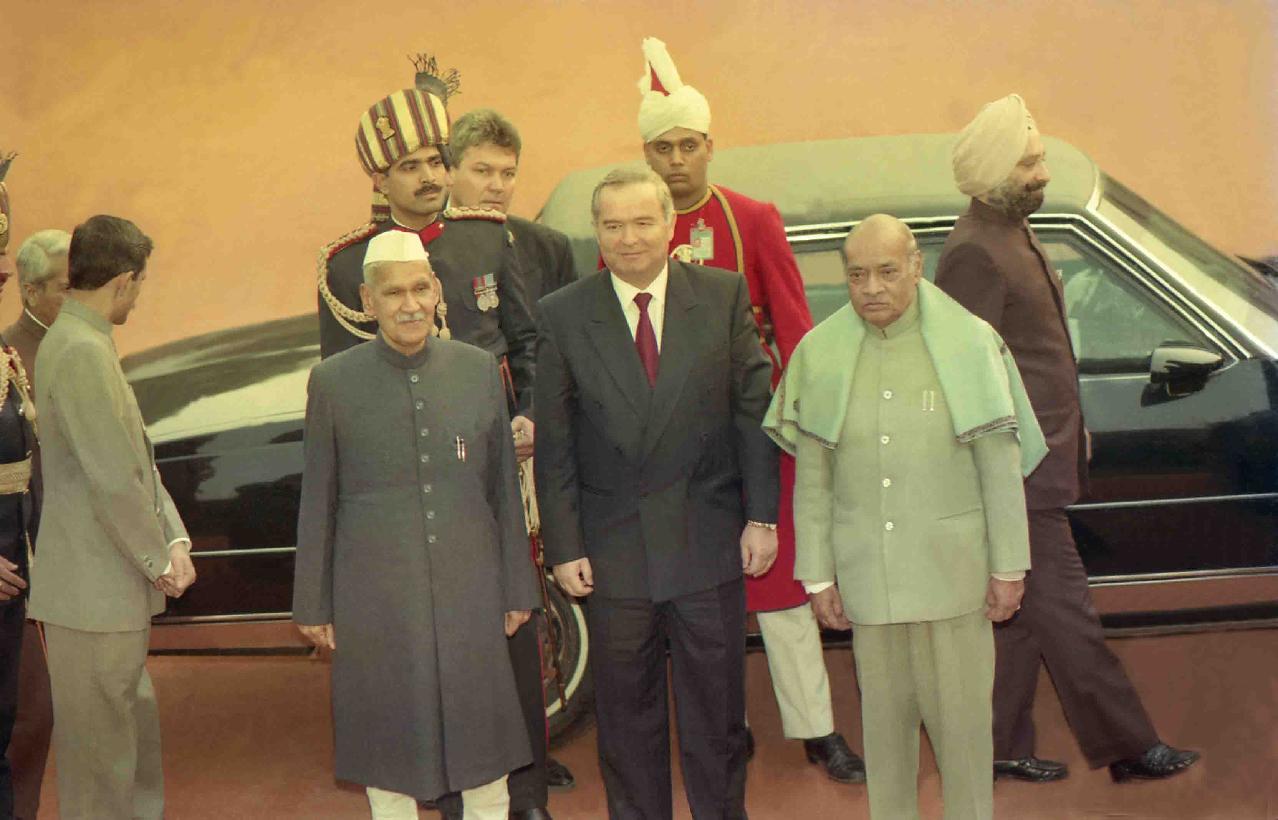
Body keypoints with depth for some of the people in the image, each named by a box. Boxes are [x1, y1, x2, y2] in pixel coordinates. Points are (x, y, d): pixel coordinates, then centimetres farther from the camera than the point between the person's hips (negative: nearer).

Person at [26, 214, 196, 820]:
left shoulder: (84, 343, 13)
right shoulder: (81, 351, -19)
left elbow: (135, 457, 13)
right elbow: (113, 479, -22)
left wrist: (174, 540, 4)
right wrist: (158, 561, -10)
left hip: (117, 587, 10)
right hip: (93, 591, -10)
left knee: (133, 734, 20)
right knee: (100, 745, 3)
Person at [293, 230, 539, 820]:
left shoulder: (479, 368, 2)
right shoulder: (333, 381, -3)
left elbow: (504, 487, 7)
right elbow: (317, 501, 2)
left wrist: (518, 588, 7)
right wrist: (313, 605, 3)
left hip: (468, 586, 1)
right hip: (376, 595, -1)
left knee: (482, 730, 9)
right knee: (387, 732, 9)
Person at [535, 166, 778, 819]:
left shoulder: (724, 296, 0)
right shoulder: (562, 315, -1)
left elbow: (753, 411, 2)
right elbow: (553, 445, -1)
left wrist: (761, 516, -3)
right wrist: (564, 547, -4)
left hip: (709, 542, 0)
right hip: (613, 550, 0)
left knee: (716, 710, 11)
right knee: (626, 714, 12)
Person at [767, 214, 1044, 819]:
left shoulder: (969, 344, -5)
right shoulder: (821, 354, -1)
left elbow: (1000, 467, -2)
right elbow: (811, 479, 4)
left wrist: (1009, 567, -3)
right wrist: (818, 576, 3)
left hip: (951, 566, -2)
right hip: (867, 572, 2)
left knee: (960, 713, 4)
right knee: (884, 714, 11)